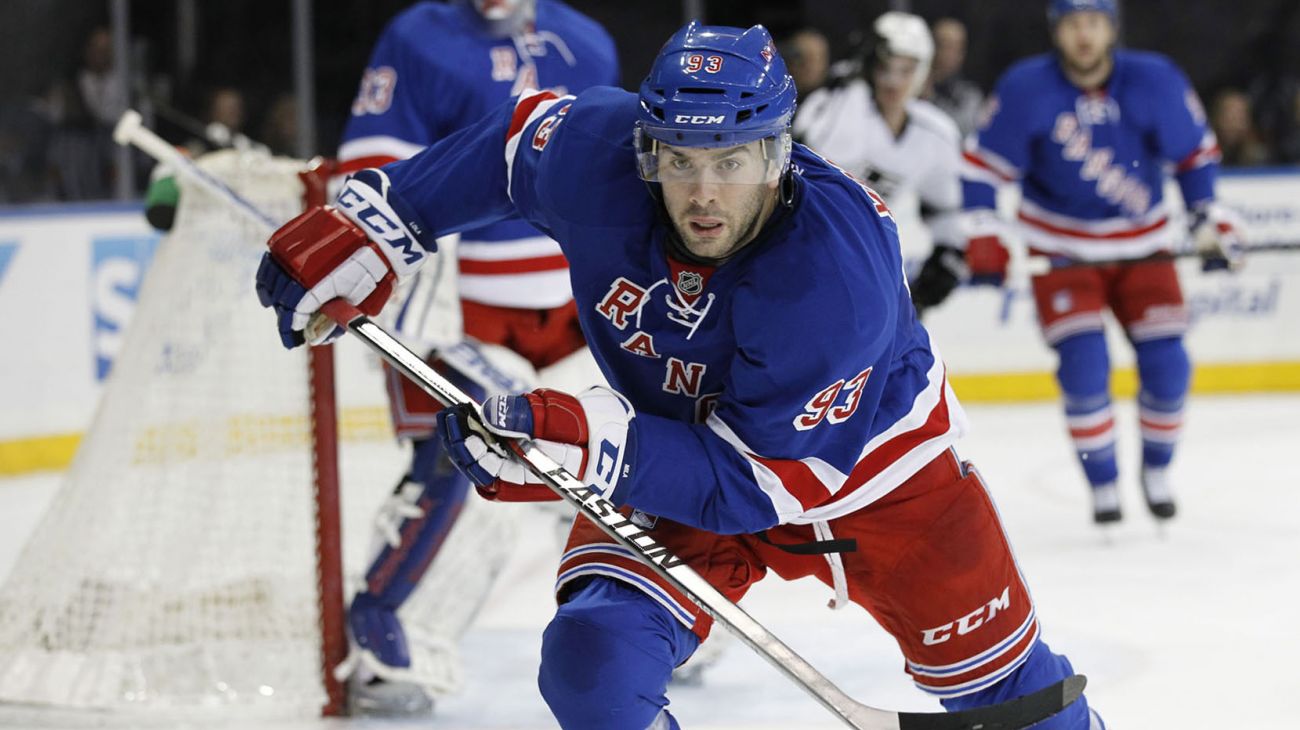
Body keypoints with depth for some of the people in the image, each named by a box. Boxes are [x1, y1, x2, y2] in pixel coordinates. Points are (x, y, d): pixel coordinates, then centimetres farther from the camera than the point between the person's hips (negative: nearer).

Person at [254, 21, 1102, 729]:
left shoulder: (836, 268, -39)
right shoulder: (594, 151, -28)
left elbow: (752, 480, -36)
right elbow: (516, 139, -2)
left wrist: (580, 443, -47)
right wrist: (370, 224, -6)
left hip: (873, 454, -3)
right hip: (674, 448, 3)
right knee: (594, 661, -21)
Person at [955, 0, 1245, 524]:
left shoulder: (1155, 82, -14)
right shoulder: (1025, 89, -17)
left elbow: (1196, 155, -1)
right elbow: (985, 166, -8)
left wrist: (1211, 220, -8)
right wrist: (984, 241, -15)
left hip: (1142, 245, 2)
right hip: (1062, 251, -2)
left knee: (1166, 364, -4)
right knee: (1083, 364, -15)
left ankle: (1156, 472, 21)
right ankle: (1103, 483, 2)